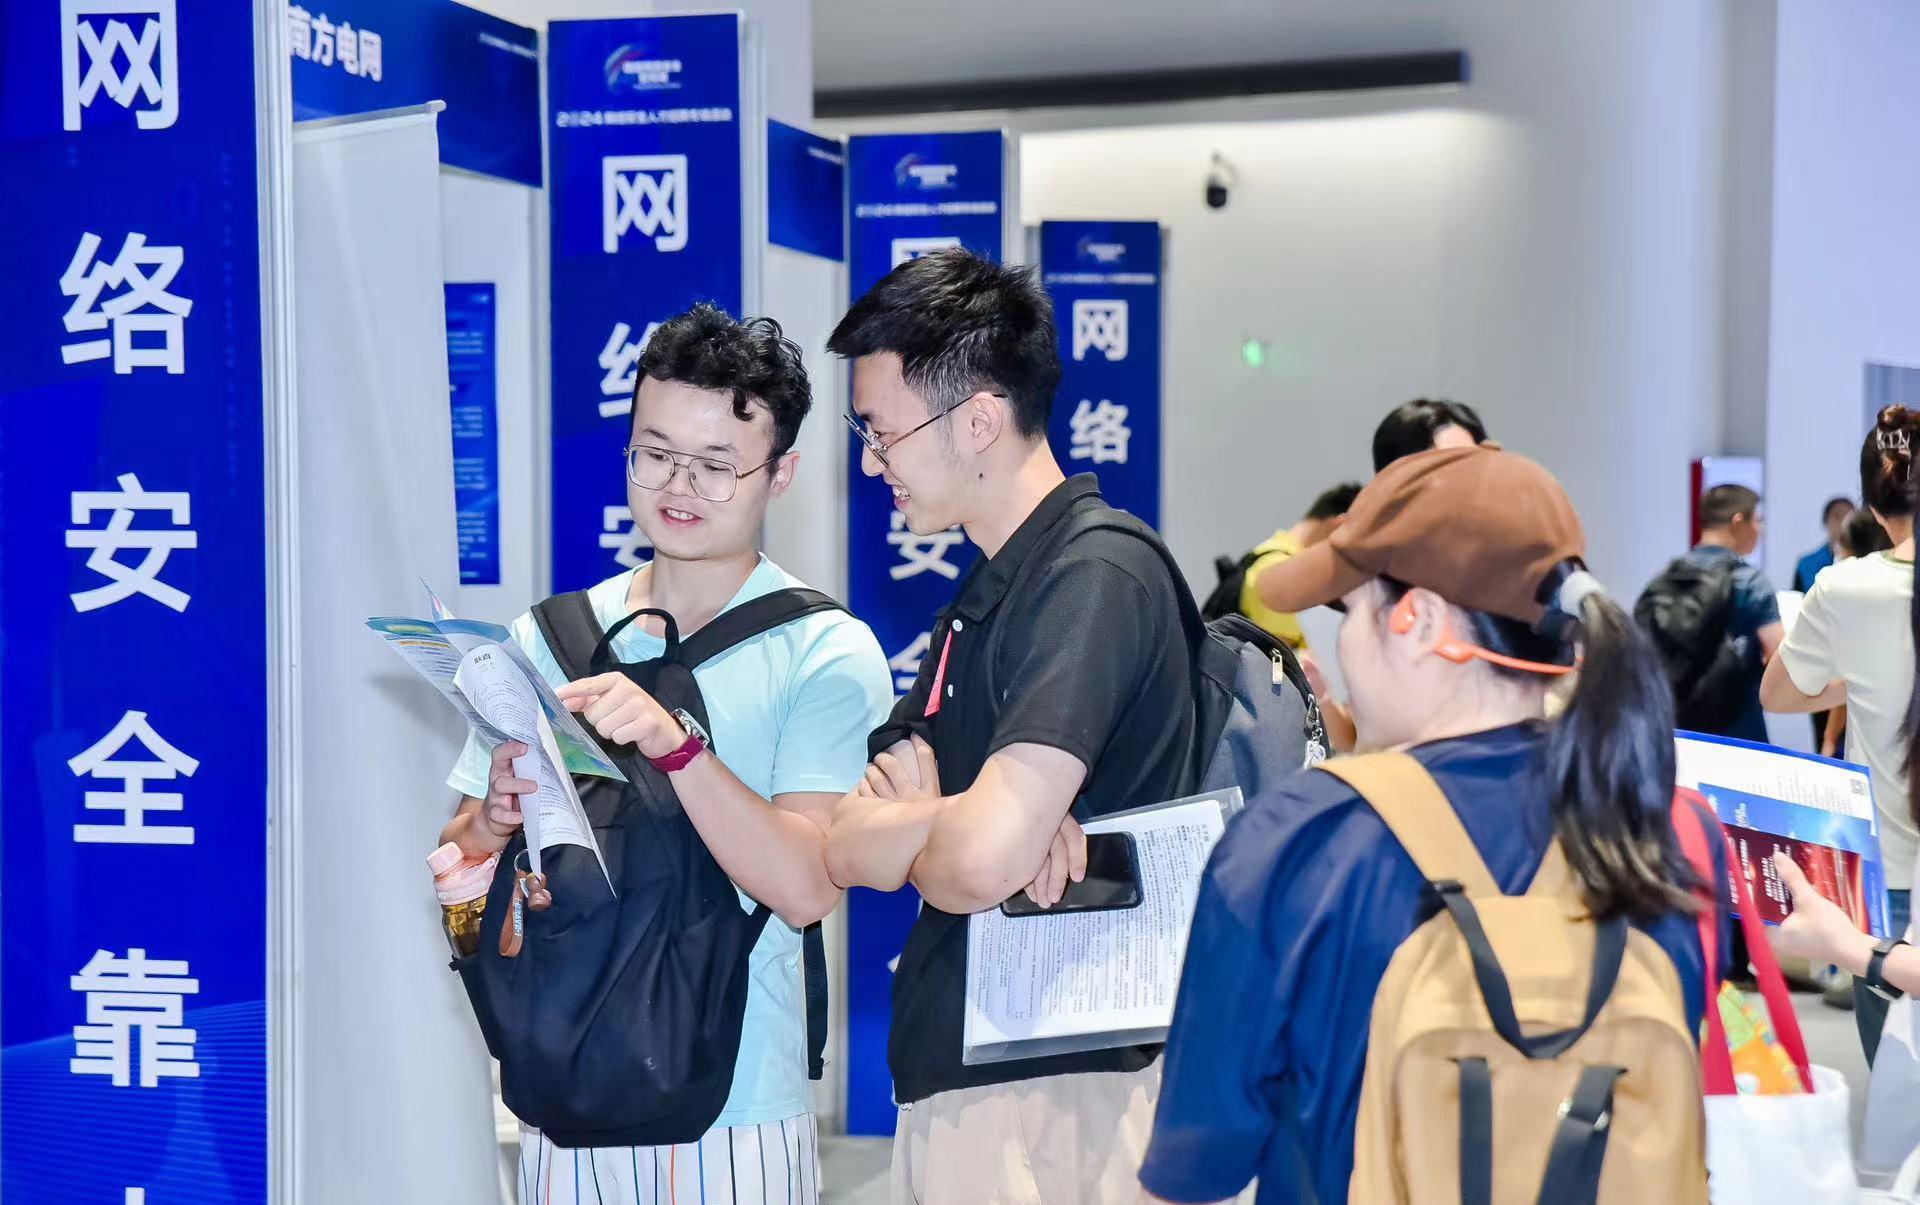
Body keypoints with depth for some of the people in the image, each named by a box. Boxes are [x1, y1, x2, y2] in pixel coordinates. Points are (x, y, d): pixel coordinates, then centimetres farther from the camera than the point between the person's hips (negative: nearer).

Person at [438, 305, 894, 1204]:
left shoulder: (826, 653, -8)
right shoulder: (547, 639, 3)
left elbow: (807, 887, -18)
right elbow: (460, 858, 5)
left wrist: (675, 745, -29)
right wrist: (495, 819, -16)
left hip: (738, 1106, -3)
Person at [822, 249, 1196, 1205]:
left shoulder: (1097, 577, -17)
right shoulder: (985, 596, 14)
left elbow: (982, 861, -29)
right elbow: (848, 849, 6)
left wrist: (909, 839, -6)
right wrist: (948, 819, -16)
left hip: (1046, 1084, -9)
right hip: (952, 1069, 9)